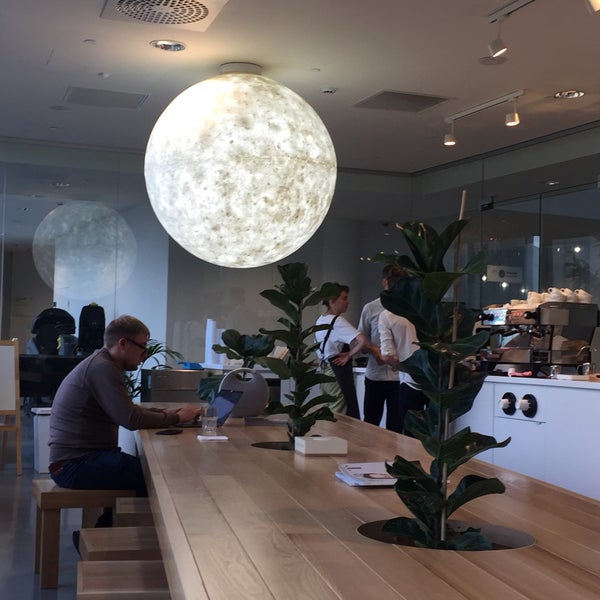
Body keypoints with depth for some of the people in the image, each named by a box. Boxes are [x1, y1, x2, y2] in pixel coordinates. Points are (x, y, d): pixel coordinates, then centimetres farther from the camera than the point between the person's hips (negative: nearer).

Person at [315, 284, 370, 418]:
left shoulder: (320, 320, 10)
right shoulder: (338, 321, -16)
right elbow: (363, 341, -28)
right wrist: (349, 355, -12)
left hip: (325, 373, 9)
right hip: (338, 374, -9)